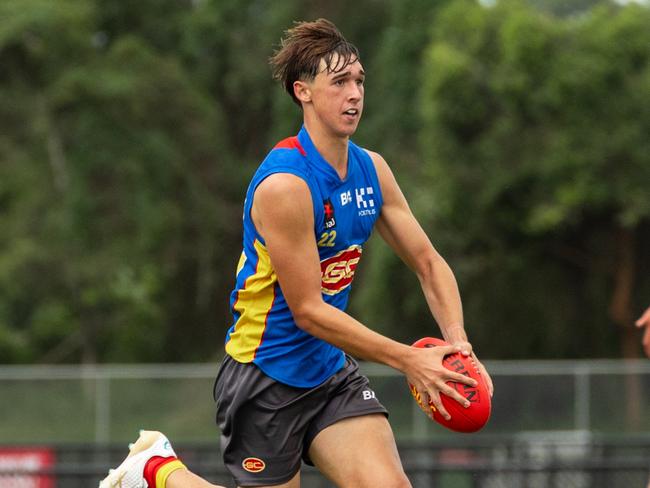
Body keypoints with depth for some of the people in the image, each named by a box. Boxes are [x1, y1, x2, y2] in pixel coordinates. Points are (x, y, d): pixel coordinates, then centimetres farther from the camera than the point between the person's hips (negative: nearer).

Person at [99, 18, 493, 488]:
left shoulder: (371, 169, 2)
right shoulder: (285, 185, -22)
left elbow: (429, 263, 9)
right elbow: (308, 310, -22)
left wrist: (457, 343, -9)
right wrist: (407, 359, -22)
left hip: (332, 371, 7)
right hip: (266, 375, -7)